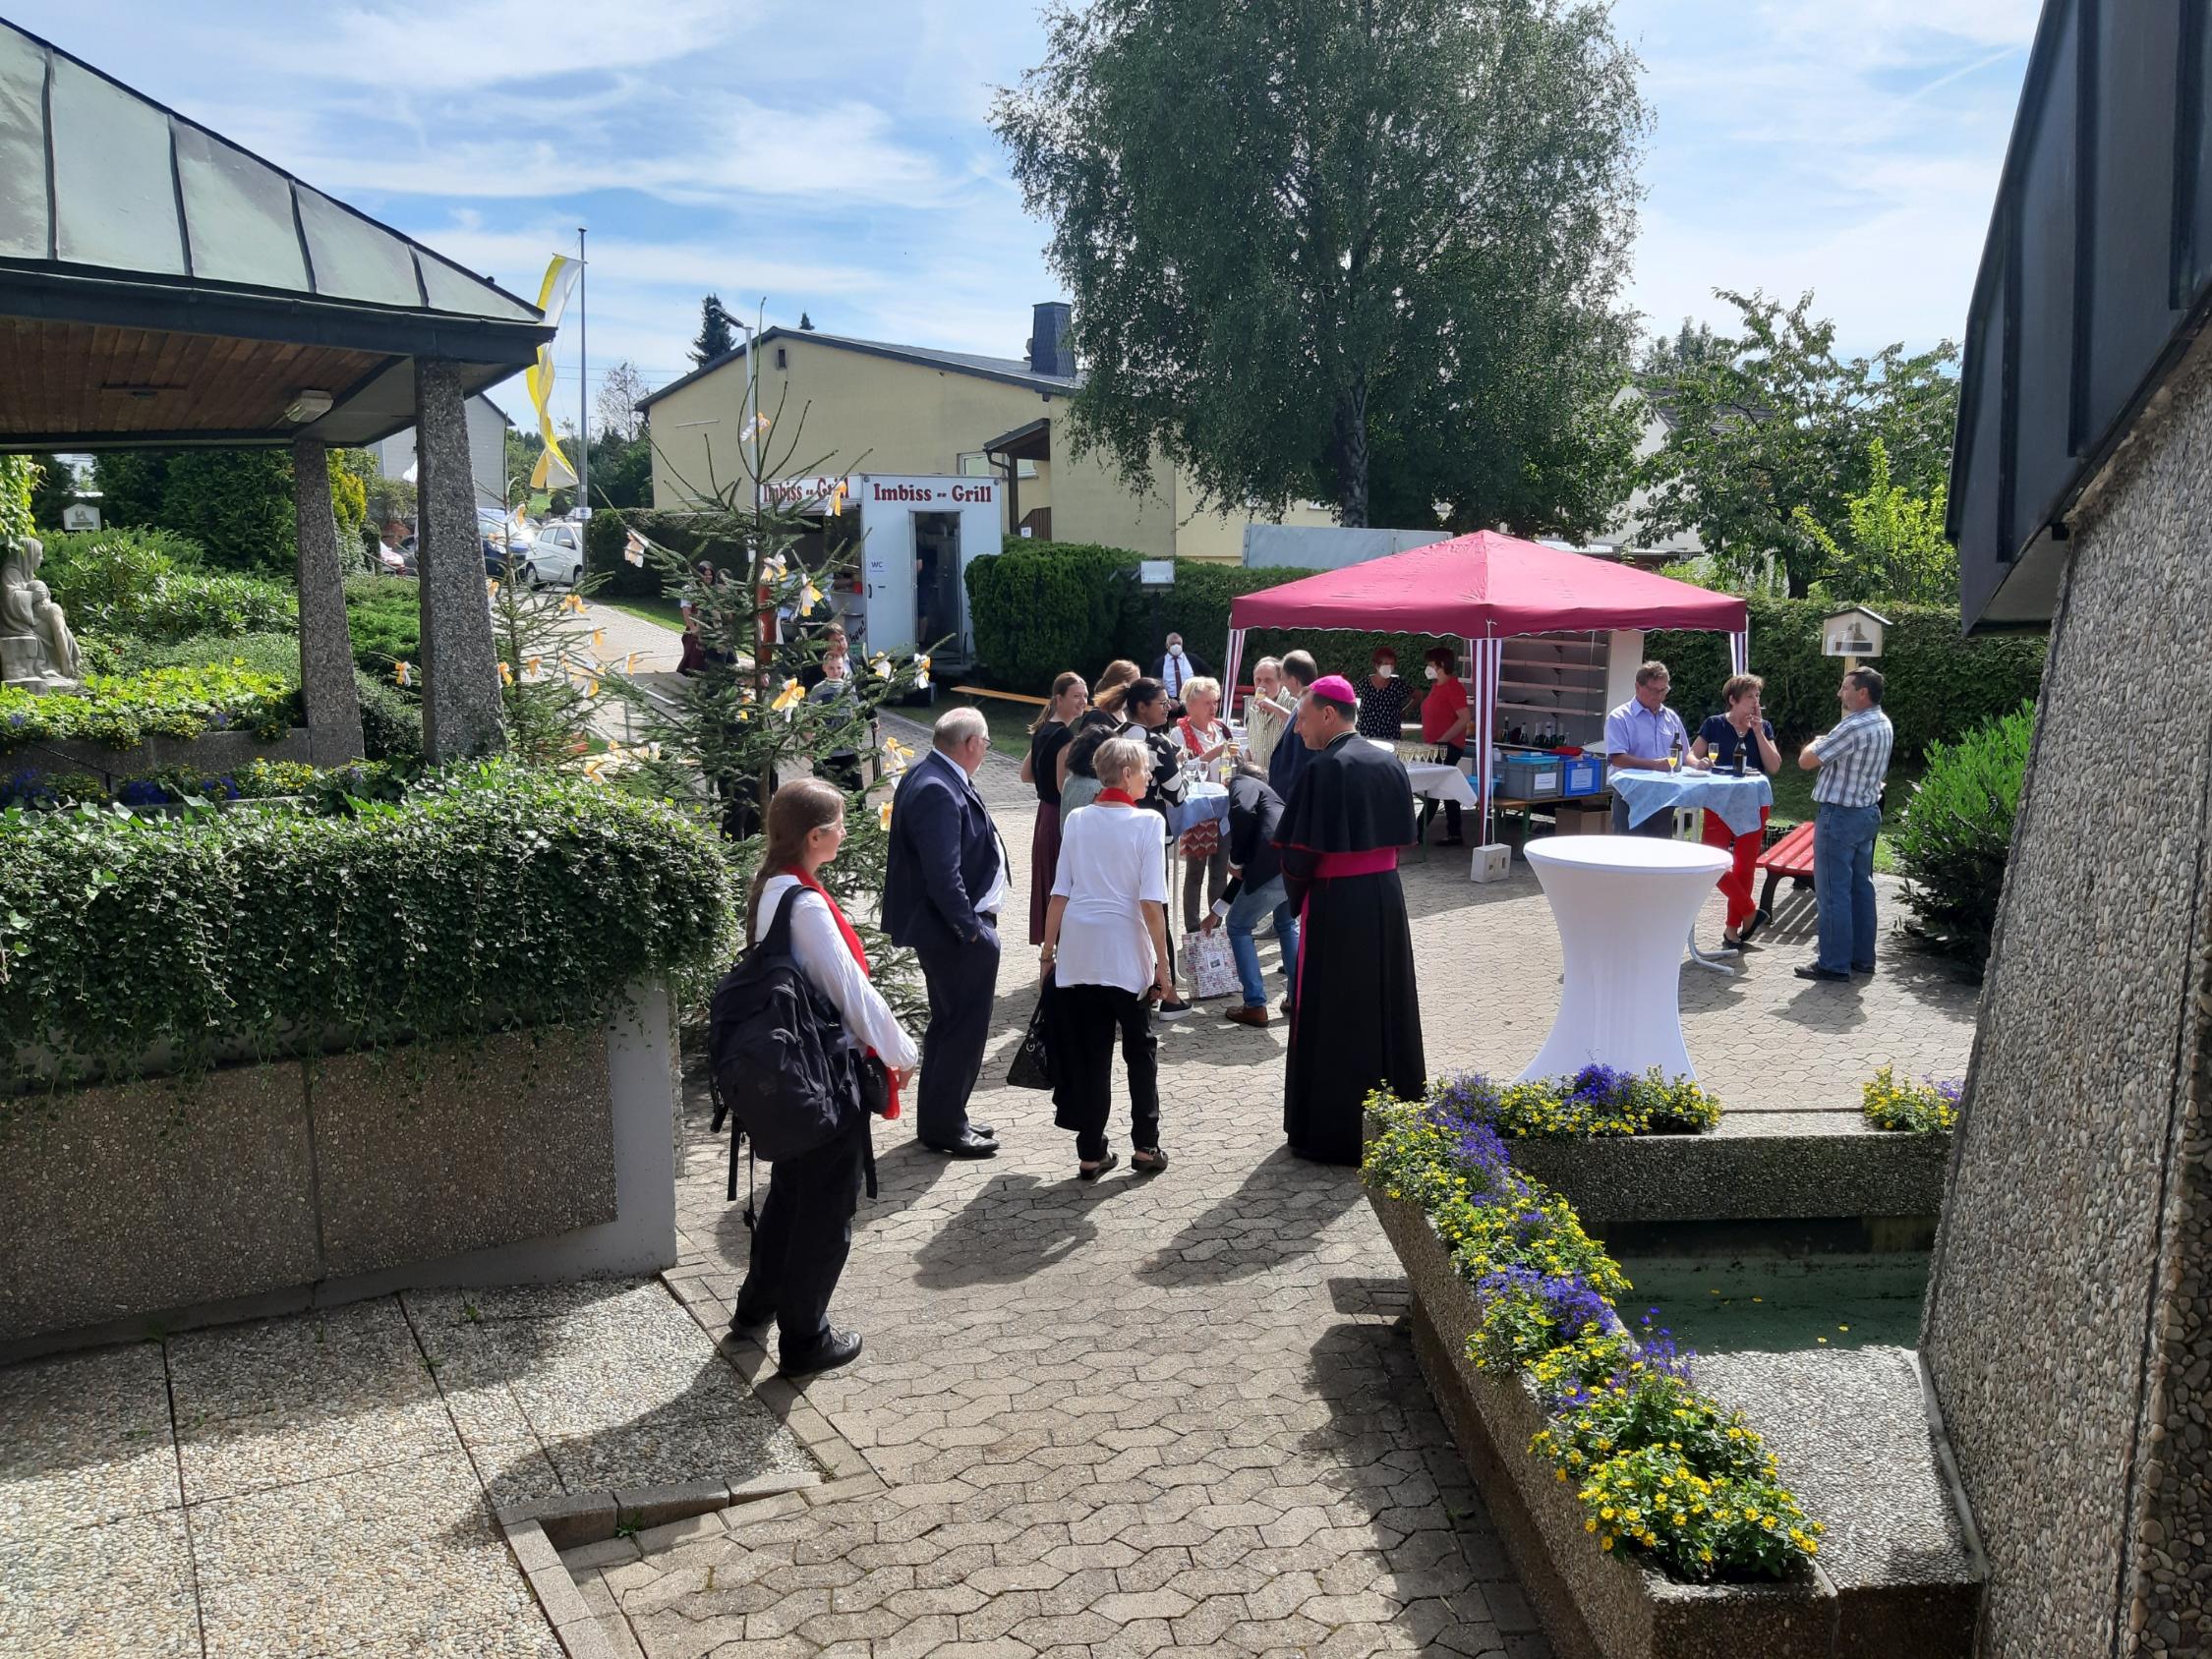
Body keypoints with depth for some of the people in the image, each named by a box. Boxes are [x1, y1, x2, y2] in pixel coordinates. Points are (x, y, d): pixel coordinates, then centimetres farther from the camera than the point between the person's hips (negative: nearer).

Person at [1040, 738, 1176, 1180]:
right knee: (1140, 1049, 14)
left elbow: (1060, 894, 3)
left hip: (1078, 955, 4)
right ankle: (1145, 1146, 18)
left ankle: (1091, 1153, 14)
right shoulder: (1147, 823, -9)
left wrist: (1048, 948, 13)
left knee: (1089, 1055, 10)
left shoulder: (1077, 820, 3)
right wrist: (1162, 964, -7)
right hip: (1126, 955, -3)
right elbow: (1151, 903, -12)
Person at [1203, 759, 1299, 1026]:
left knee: (1238, 926, 12)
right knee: (1286, 924, 32)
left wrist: (1234, 860, 2)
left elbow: (1242, 811, -12)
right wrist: (1218, 910, 45)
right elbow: (1250, 864, 39)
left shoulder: (1242, 782, 15)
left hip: (1281, 862, -8)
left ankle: (1255, 1006, 11)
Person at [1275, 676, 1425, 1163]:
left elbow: (1301, 852, -16)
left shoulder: (1324, 769, -17)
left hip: (1335, 905, -7)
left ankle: (1333, 1131, 10)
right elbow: (1402, 836, 11)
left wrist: (1296, 893, 2)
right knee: (1386, 1005, 17)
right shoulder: (1389, 763, 5)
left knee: (1333, 1017, 3)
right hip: (1387, 897, 7)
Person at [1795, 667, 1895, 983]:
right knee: (1861, 886, 14)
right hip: (1868, 811, 10)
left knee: (1833, 891, -4)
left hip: (1839, 815, -10)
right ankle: (1862, 957, 21)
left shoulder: (1853, 728, -22)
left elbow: (1806, 761, -17)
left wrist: (1815, 743, 3)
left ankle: (1834, 964, 0)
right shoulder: (1883, 725, 10)